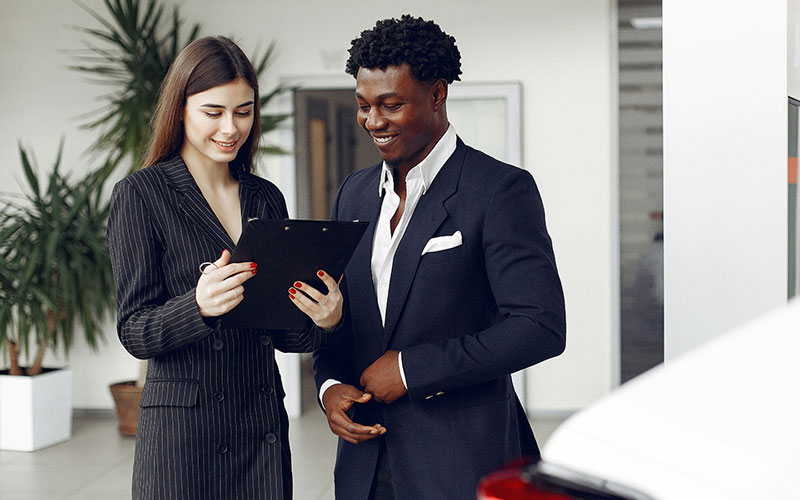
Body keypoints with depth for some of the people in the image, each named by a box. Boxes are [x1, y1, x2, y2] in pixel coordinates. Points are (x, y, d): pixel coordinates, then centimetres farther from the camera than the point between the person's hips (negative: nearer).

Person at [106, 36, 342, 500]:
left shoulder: (267, 198, 9)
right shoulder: (141, 194, -5)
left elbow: (280, 330, 12)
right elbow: (135, 331, -8)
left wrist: (323, 320, -10)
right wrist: (198, 305, -27)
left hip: (264, 427, 5)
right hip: (183, 425, -4)